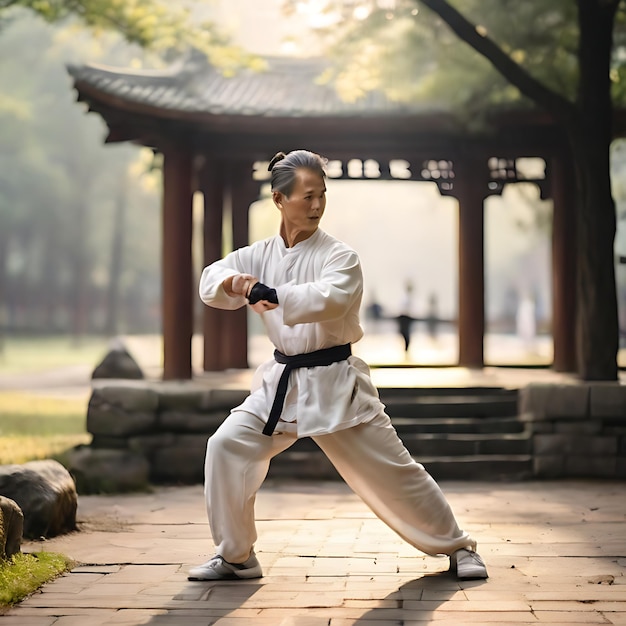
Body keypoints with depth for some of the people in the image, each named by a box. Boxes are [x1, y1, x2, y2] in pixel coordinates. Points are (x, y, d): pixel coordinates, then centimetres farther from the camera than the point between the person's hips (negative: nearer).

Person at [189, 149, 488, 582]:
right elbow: (212, 279, -7)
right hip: (282, 382, 4)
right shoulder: (260, 256, 3)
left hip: (336, 383, -4)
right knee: (226, 448, -9)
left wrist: (273, 296, -48)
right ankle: (235, 557, 8)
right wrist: (232, 282, -32)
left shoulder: (339, 257, -12)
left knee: (393, 471, -1)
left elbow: (331, 299, -32)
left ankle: (457, 548, 19)